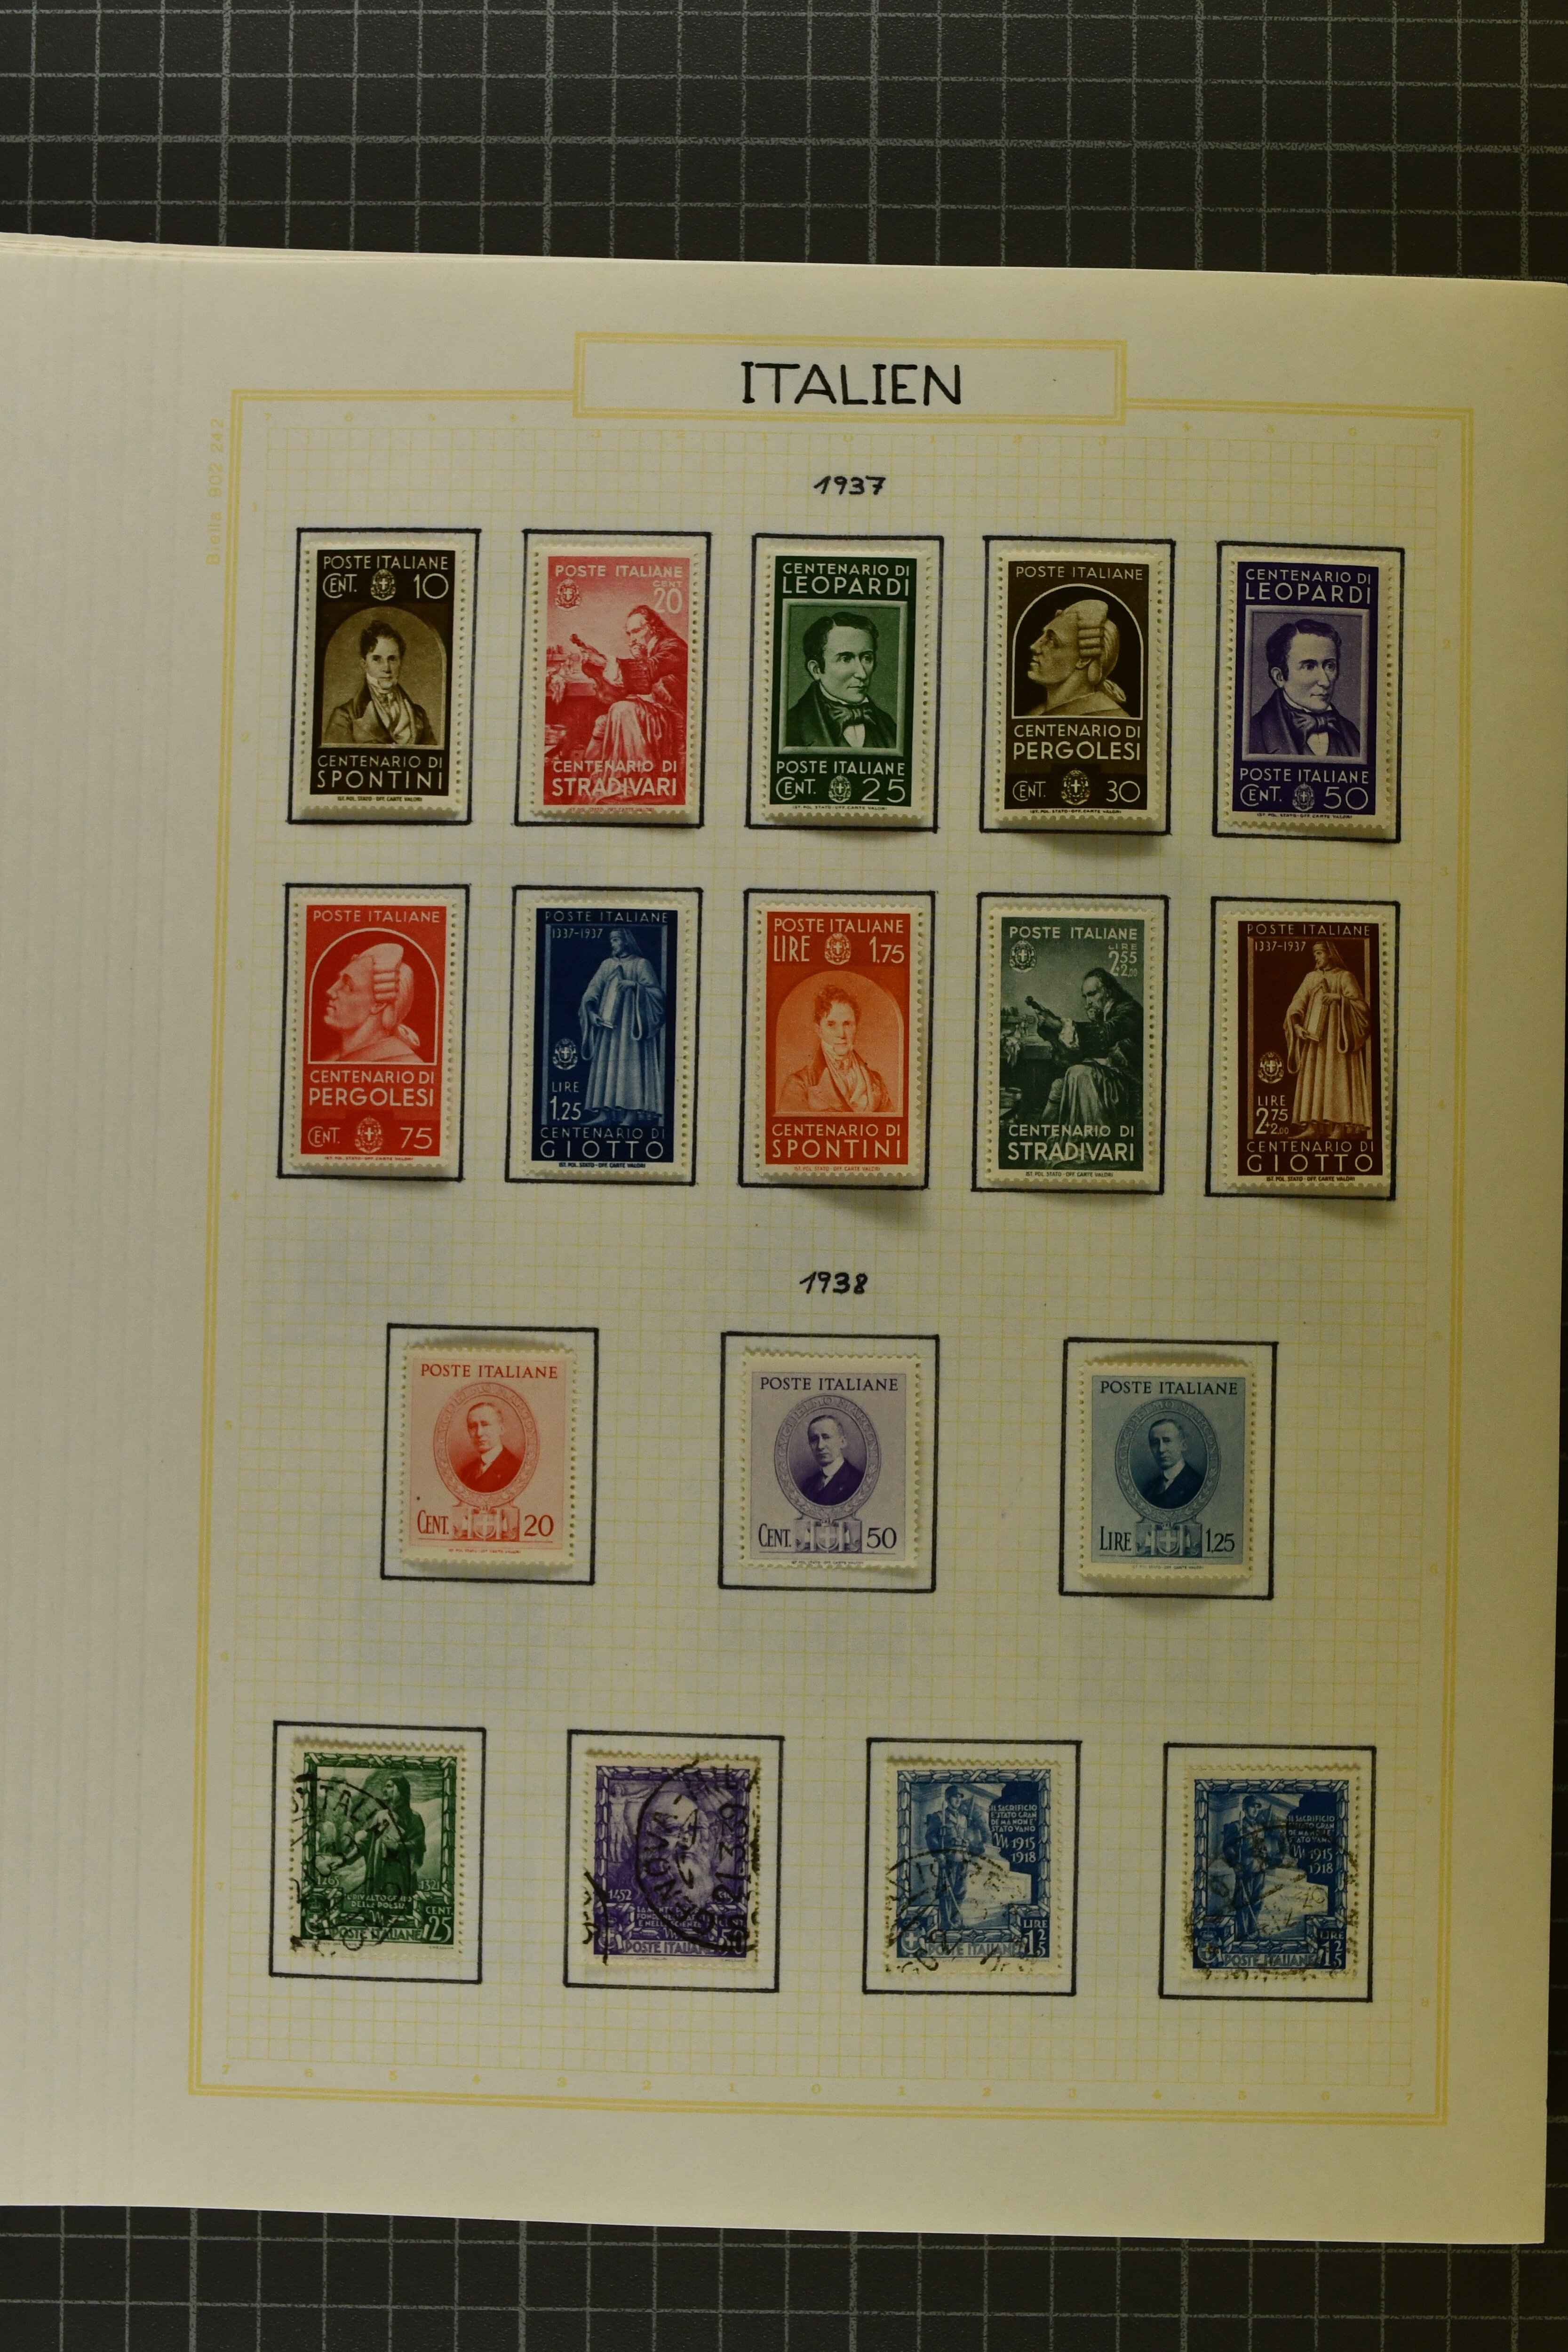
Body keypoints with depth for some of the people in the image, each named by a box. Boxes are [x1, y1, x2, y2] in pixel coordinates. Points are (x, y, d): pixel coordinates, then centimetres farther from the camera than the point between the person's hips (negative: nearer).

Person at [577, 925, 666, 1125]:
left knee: (630, 1067, -10)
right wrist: (591, 1011, -10)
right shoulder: (607, 965, 15)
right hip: (608, 1025, 5)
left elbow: (656, 993, -6)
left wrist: (634, 985, -20)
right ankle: (604, 1114, -2)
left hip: (631, 1025, -5)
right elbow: (592, 990, 6)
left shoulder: (641, 964, 1)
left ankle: (630, 1115, -13)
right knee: (605, 1066, -1)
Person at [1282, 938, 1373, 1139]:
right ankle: (1312, 1126, -4)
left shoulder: (1345, 977, 1)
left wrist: (1339, 998, -23)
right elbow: (1297, 1004, 5)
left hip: (1336, 1037, -5)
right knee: (1313, 1079, -1)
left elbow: (1360, 1005, -7)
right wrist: (1297, 1025, -12)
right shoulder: (1311, 978, 14)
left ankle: (1339, 1127, -12)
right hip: (1313, 1037, 5)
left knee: (1336, 1078, -9)